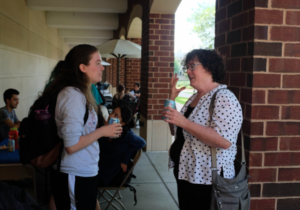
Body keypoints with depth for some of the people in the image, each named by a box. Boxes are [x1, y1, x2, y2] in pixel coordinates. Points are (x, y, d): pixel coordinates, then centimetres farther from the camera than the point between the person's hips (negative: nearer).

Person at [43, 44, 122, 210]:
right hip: (75, 177, -9)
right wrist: (102, 131, -15)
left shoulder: (79, 93, 8)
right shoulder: (73, 95, -21)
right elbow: (72, 145, -26)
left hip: (83, 173, 9)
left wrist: (104, 129, 4)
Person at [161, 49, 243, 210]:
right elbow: (176, 132, 15)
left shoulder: (224, 98, -17)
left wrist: (184, 122, -30)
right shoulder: (194, 97, 9)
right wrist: (171, 99, 4)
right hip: (184, 174, 8)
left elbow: (225, 141, -29)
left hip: (207, 181, -8)